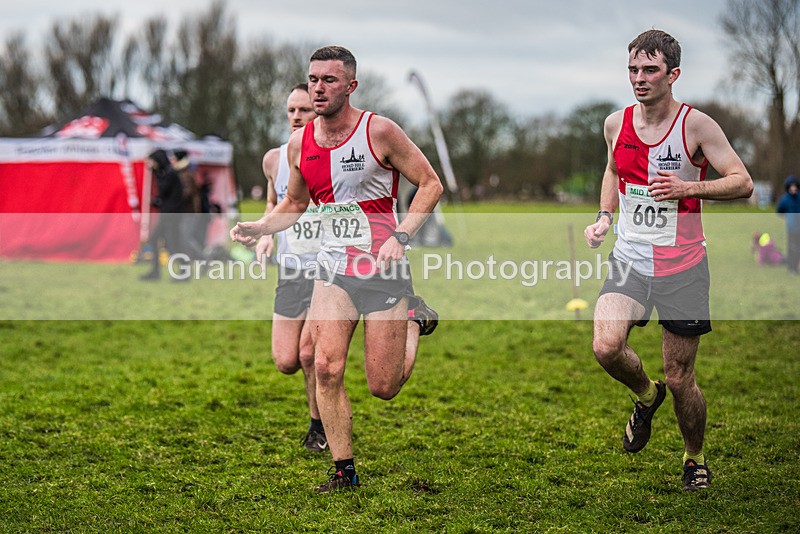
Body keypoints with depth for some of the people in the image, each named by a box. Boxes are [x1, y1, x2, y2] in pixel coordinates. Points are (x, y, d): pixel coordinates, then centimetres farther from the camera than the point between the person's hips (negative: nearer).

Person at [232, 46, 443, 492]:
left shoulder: (379, 131, -11)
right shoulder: (299, 144, 4)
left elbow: (431, 184, -5)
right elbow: (294, 204, 19)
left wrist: (401, 237, -17)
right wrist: (258, 227, 0)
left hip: (384, 271, -4)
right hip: (334, 270, 4)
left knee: (383, 387, 0)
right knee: (326, 368, -12)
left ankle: (412, 327, 33)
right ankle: (345, 470, 1)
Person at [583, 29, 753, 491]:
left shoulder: (696, 125, -10)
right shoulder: (616, 124, 3)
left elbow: (743, 183, -9)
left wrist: (689, 187, -24)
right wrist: (604, 218, 8)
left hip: (683, 267, -3)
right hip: (629, 259, 3)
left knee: (680, 379, 3)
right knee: (606, 347, -22)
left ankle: (695, 458, 30)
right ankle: (646, 395, 12)